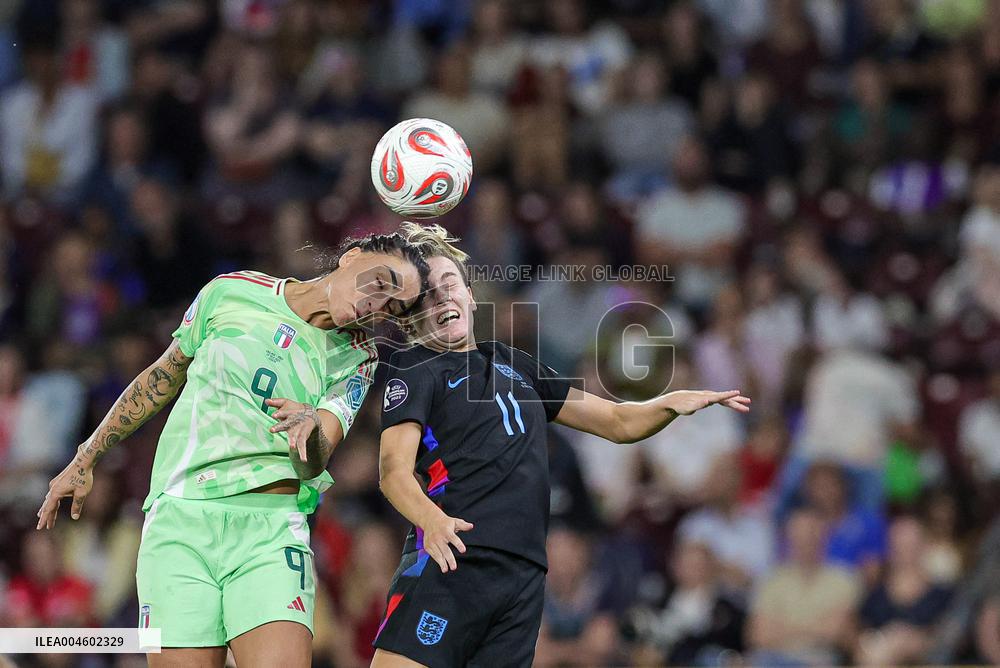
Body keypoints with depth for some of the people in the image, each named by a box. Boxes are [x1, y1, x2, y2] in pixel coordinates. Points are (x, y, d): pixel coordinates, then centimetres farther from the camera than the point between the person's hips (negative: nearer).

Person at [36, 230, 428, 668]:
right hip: (179, 519, 0)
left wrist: (311, 426, -28)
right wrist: (85, 459, 22)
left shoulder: (356, 358, 7)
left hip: (272, 530, 0)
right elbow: (161, 379, 19)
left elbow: (312, 466, -5)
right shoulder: (231, 292, 6)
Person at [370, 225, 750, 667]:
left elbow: (617, 422, 29)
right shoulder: (413, 369, 5)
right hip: (451, 561, -6)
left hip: (524, 577, 6)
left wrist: (670, 403, 7)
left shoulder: (512, 363, 24)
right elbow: (393, 470, -10)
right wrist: (430, 519, -31)